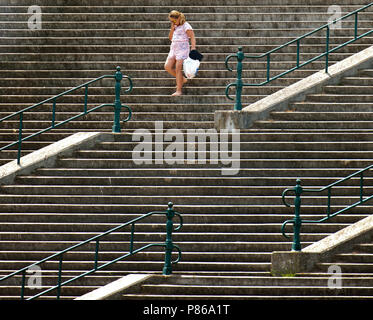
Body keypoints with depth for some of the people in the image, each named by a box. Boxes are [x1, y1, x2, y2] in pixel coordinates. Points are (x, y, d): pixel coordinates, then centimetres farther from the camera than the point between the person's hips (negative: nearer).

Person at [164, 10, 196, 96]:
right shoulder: (175, 27, 19)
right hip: (173, 49, 8)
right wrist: (172, 28, 4)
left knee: (178, 69, -13)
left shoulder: (185, 26, -5)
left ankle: (179, 90, -10)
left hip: (182, 49, -8)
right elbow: (170, 38, 18)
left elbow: (192, 37, -12)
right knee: (167, 66, -6)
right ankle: (182, 79, 12)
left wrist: (193, 48, -24)